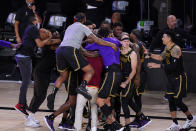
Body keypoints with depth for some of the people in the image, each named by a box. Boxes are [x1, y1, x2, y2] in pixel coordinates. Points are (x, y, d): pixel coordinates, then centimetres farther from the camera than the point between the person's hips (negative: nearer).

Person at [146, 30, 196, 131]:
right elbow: (161, 57, 25)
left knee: (178, 101, -5)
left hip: (179, 78, -9)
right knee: (171, 101, 4)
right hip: (171, 79, 9)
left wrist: (158, 66, -30)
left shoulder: (176, 49, -21)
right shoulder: (167, 48, 8)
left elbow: (174, 66, -29)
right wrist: (148, 54, 16)